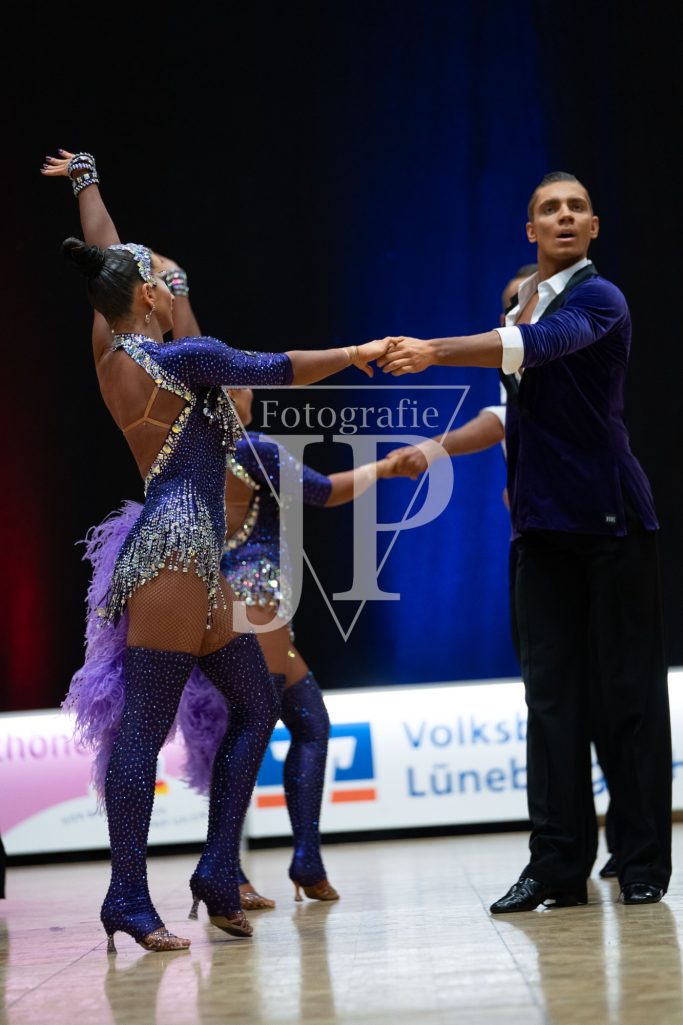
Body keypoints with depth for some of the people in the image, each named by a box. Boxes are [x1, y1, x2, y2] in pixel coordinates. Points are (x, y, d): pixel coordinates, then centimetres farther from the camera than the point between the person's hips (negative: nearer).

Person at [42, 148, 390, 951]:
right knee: (145, 728, -9)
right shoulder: (178, 358, -10)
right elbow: (273, 369, -10)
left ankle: (219, 871, 10)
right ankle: (128, 899, -7)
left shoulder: (108, 343, 12)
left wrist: (85, 181, 41)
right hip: (174, 552, -10)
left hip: (195, 559, 10)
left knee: (254, 704, 11)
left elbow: (105, 253, 27)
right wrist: (357, 353, 3)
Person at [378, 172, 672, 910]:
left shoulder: (599, 299, -7)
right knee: (550, 693, 3)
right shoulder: (529, 302, 16)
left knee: (628, 688, -3)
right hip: (543, 522, 7)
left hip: (610, 518, -6)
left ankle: (643, 863, 3)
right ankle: (558, 865, 4)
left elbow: (535, 346, -28)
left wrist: (434, 352, -37)